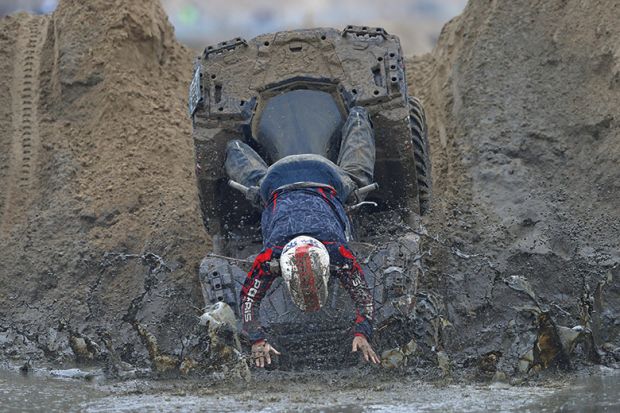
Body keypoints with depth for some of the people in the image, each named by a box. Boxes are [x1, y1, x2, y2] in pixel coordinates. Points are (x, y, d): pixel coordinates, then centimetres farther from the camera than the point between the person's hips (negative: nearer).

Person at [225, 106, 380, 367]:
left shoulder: (338, 251, -42)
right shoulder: (270, 255, -42)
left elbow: (363, 295, -36)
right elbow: (249, 298, -34)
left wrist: (362, 335, -50)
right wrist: (257, 342, -47)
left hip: (327, 181, 1)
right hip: (275, 184, 0)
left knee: (356, 172, 32)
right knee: (253, 179, 33)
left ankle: (357, 120, 59)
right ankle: (234, 149, 65)